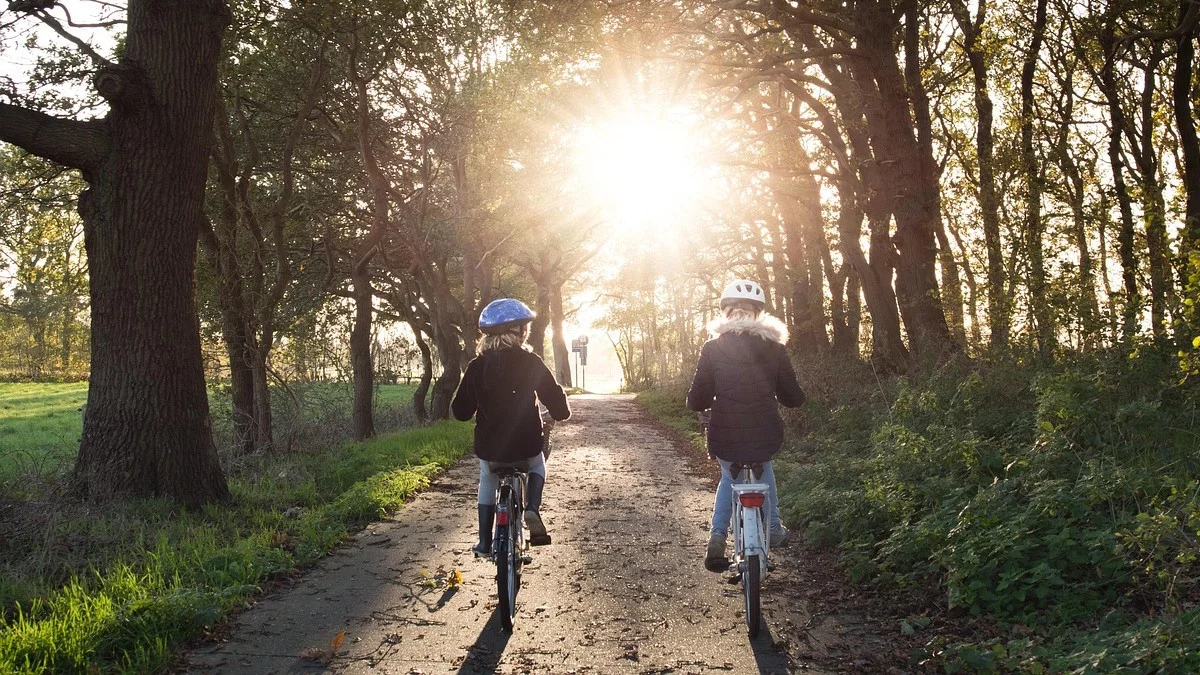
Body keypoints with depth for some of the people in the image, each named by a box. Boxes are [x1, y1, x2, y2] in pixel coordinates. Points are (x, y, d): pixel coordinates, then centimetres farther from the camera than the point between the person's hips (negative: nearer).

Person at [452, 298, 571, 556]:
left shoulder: (476, 366, -3)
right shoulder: (530, 362, -9)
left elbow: (461, 411, 1)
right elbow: (555, 398, -9)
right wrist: (561, 412, 15)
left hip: (488, 449, 2)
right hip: (526, 447, -1)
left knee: (487, 482, 31)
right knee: (537, 467, 32)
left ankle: (484, 542, 25)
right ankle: (533, 508, 5)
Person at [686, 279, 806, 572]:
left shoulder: (712, 349, -5)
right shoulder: (774, 349, -2)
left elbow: (696, 401, -5)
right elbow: (794, 398, 4)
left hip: (724, 440, -1)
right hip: (765, 439, 1)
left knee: (729, 477, 30)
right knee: (764, 468, 35)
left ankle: (717, 537, 13)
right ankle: (774, 529, 40)